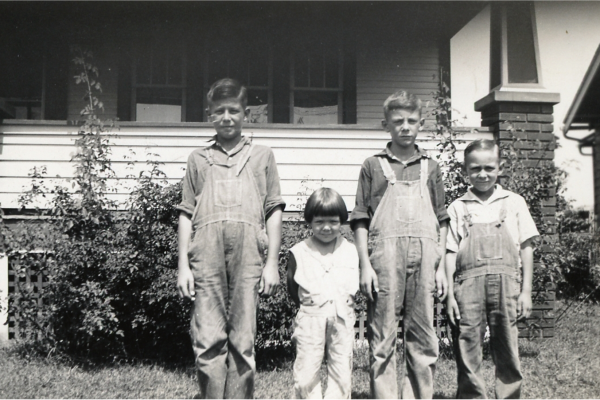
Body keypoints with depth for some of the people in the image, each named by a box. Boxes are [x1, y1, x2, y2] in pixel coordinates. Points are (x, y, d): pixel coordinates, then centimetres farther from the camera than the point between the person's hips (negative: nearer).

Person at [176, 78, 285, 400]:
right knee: (207, 340, -5)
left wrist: (272, 262, 3)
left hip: (248, 252, 0)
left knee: (243, 341, -1)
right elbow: (186, 214, 16)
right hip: (206, 251, 1)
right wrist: (183, 265, 6)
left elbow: (273, 212, 13)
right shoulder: (198, 159, 20)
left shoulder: (262, 156, 18)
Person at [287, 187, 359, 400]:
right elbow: (292, 287, 7)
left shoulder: (351, 251, 6)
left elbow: (356, 285, 11)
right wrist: (308, 305, 2)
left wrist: (343, 305, 3)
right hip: (310, 319, -2)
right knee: (306, 376, -3)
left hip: (342, 319, 2)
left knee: (341, 373, 5)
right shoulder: (299, 253, 1)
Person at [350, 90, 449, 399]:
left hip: (425, 257, 2)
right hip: (386, 257, -2)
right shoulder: (373, 166, 9)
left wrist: (441, 266, 8)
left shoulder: (430, 167, 16)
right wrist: (365, 265, -4)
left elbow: (441, 222, 15)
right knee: (382, 340, -1)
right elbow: (360, 220, 5)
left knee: (423, 340, 4)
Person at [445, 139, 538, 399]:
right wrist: (450, 294, 1)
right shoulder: (458, 208, 11)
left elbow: (526, 248, 11)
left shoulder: (514, 203, 12)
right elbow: (451, 253, 8)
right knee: (467, 353, -1)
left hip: (505, 283, 0)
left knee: (508, 353, 2)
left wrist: (526, 291, 5)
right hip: (468, 284, 0)